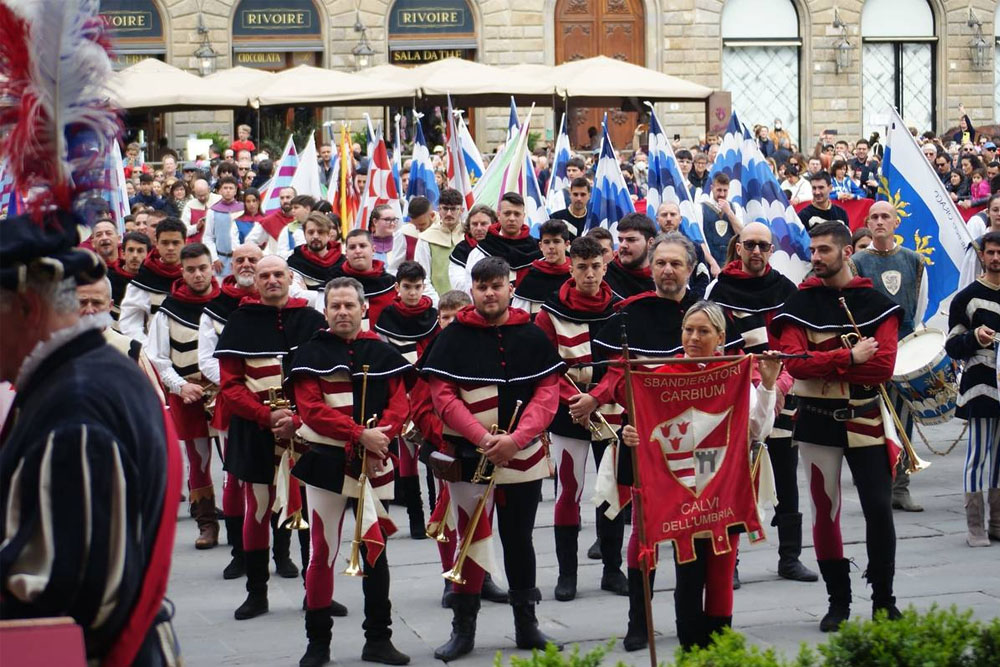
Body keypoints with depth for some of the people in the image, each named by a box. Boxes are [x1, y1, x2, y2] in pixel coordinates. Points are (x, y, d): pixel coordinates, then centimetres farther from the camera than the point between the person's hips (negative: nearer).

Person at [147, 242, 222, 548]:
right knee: (198, 459, 5)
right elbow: (156, 357, 6)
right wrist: (180, 386, -7)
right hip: (188, 396, 1)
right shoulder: (169, 309, 4)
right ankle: (206, 524, 14)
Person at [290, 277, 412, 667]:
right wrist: (360, 434, -20)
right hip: (326, 463, -3)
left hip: (374, 464, 3)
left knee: (376, 550, 8)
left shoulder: (382, 354, 9)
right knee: (323, 552, -1)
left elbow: (399, 403, 5)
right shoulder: (312, 354, -1)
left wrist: (380, 437, -14)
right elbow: (311, 408, -11)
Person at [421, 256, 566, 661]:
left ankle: (526, 624, 21)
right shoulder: (453, 338, -2)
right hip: (469, 457, -2)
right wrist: (483, 437, -18)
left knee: (519, 540, 11)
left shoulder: (533, 337, 4)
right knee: (472, 541, 0)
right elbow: (443, 396, -7)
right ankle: (463, 628, 9)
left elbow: (547, 394, -1)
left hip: (523, 457, 2)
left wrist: (515, 438, -15)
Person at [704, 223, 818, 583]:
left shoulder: (786, 289, 7)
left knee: (786, 478, 5)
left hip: (780, 395, 2)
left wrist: (781, 384, -9)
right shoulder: (719, 289, 1)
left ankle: (789, 558, 13)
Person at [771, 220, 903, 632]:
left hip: (864, 420, 0)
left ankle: (883, 598, 12)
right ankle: (838, 600, 15)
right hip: (816, 421, 0)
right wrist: (850, 358, -17)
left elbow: (883, 366, -12)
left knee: (879, 509, -2)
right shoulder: (799, 305, 1)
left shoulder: (877, 304, 1)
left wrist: (823, 362, -15)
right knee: (825, 512, 5)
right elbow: (794, 363, -13)